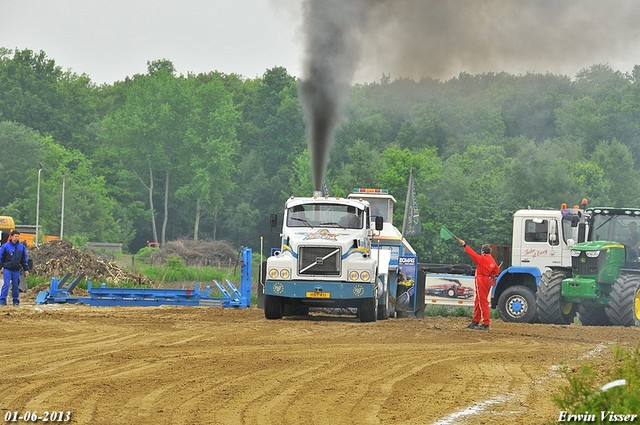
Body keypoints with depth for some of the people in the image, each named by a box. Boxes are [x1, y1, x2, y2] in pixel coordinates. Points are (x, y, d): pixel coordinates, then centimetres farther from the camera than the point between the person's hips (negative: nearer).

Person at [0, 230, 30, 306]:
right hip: (7, 269, -3)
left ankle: (16, 301, 15)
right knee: (6, 284, -10)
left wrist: (26, 269, 9)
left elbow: (25, 259, 12)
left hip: (17, 270, 3)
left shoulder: (22, 247, 6)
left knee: (16, 286, 6)